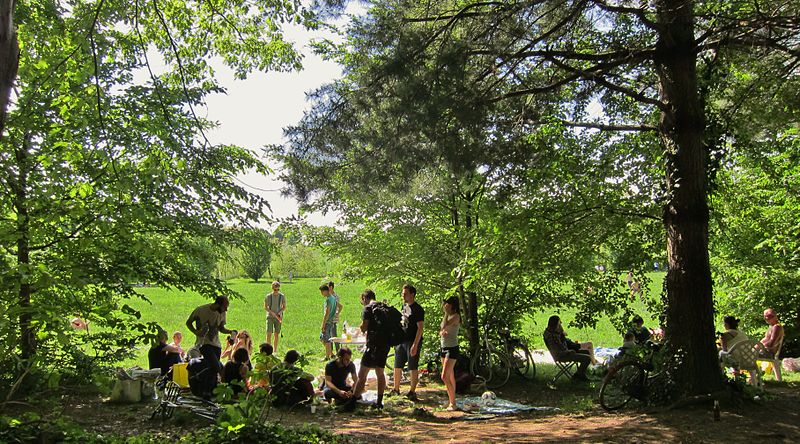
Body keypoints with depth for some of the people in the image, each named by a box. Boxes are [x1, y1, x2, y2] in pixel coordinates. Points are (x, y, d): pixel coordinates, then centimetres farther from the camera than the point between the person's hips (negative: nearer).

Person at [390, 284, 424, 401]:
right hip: (402, 340, 8)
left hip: (413, 341, -8)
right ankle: (396, 389, 27)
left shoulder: (417, 309, -13)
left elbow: (420, 327, -17)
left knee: (413, 367, -1)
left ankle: (412, 391, 7)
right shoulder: (404, 306, 12)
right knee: (397, 366, 13)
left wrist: (415, 344, -23)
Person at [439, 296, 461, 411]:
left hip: (452, 349, -9)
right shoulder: (446, 316, 12)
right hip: (444, 348, 9)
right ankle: (451, 401, 20)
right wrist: (441, 333, -9)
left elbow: (445, 326, -27)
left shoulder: (455, 316, -14)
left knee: (445, 377, -13)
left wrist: (446, 312, -16)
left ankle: (453, 403, -6)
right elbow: (440, 330, 14)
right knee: (450, 376, 13)